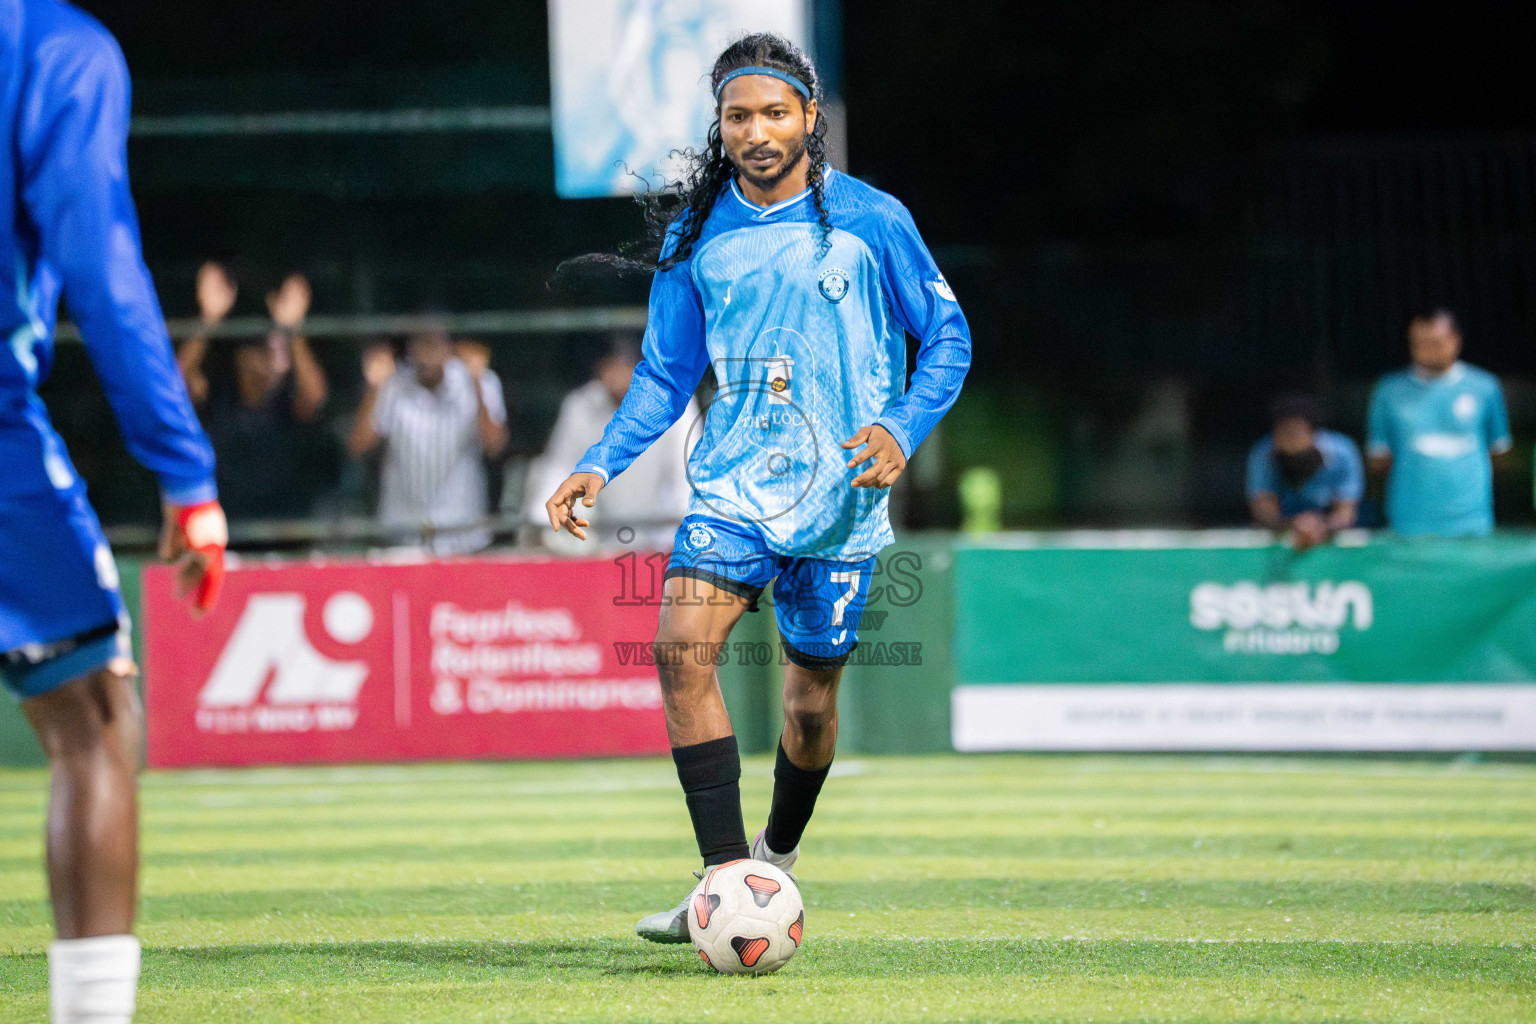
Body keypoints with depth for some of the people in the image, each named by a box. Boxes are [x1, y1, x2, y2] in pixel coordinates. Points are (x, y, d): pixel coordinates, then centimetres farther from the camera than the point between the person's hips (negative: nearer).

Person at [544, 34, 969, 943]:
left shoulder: (872, 220, -4)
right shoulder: (696, 236, 5)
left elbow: (948, 337, 4)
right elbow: (667, 375, 13)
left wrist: (902, 429, -12)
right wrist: (601, 467, 0)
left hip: (839, 497, -2)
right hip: (733, 484, 2)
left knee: (812, 697, 6)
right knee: (681, 646, -21)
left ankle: (779, 853, 36)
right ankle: (727, 879, -20)